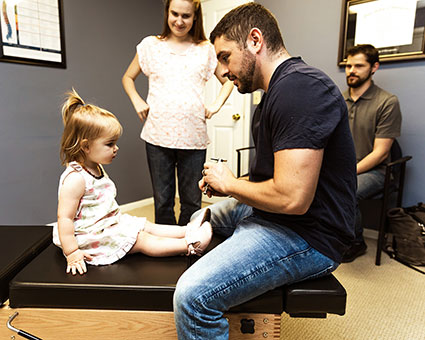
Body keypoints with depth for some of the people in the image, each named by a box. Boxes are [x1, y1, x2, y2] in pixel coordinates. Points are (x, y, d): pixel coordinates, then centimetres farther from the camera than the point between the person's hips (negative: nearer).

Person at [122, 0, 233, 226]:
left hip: (193, 137, 0)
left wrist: (216, 105, 3)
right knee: (162, 201, 7)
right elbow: (128, 78, 21)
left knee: (192, 201, 7)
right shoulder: (151, 45, 10)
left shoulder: (206, 50, 9)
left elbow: (228, 81, 19)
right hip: (158, 134, 0)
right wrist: (137, 102, 4)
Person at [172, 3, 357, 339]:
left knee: (192, 295, -25)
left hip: (306, 235, -11)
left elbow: (292, 197, -30)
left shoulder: (298, 88, -22)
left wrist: (230, 184, -12)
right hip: (272, 214, 11)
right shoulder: (278, 90, 13)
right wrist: (224, 184, 3)